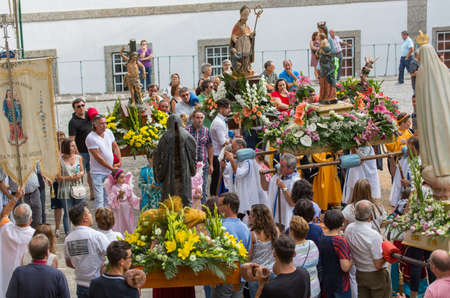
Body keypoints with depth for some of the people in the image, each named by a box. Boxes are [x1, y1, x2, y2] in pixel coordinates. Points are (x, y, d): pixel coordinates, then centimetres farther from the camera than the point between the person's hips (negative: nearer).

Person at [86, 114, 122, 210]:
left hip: (110, 172, 7)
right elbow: (98, 157, -18)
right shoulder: (91, 138, -17)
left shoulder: (108, 132, 4)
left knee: (108, 198, 14)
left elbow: (115, 147, 18)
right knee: (99, 200, -7)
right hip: (98, 173, -7)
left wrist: (120, 160, 2)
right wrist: (112, 168, -14)